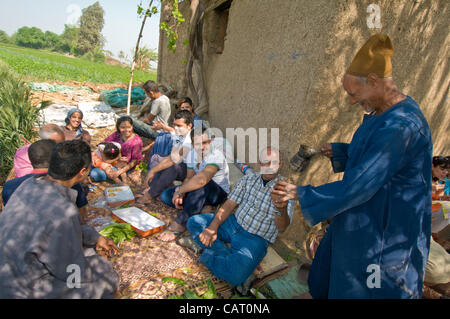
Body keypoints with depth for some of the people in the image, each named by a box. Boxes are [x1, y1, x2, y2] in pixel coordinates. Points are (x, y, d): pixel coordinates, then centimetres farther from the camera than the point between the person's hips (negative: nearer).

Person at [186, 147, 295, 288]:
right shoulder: (248, 179, 5)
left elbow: (281, 228, -20)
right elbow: (229, 204, 2)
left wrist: (281, 209, -44)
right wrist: (213, 227, -13)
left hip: (255, 239, -5)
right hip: (233, 223, 5)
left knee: (236, 274, -31)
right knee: (193, 223, -9)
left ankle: (210, 254, -3)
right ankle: (227, 255, -14)